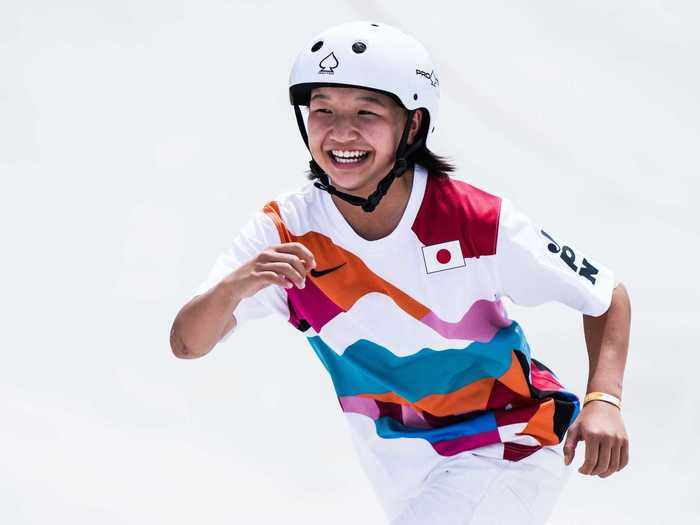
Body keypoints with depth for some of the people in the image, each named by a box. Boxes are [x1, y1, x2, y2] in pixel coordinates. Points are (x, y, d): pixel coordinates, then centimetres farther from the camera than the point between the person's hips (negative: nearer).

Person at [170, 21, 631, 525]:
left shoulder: (478, 222, -22)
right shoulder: (286, 229, -15)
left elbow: (608, 295, -10)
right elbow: (186, 344, -19)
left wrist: (604, 399, -27)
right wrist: (234, 287, -41)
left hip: (506, 449, -4)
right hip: (402, 472, 5)